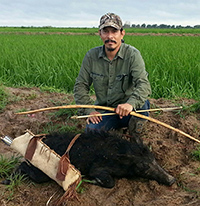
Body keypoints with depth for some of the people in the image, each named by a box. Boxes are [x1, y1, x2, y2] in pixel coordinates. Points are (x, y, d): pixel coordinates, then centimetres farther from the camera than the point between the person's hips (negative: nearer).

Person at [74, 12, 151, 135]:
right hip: (103, 111, 3)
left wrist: (131, 103, -45)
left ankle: (135, 129, 0)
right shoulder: (91, 56, -3)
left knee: (142, 103, -33)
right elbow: (81, 86, 4)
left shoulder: (133, 54, -13)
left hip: (126, 111, -2)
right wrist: (89, 110, -9)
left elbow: (143, 84, -25)